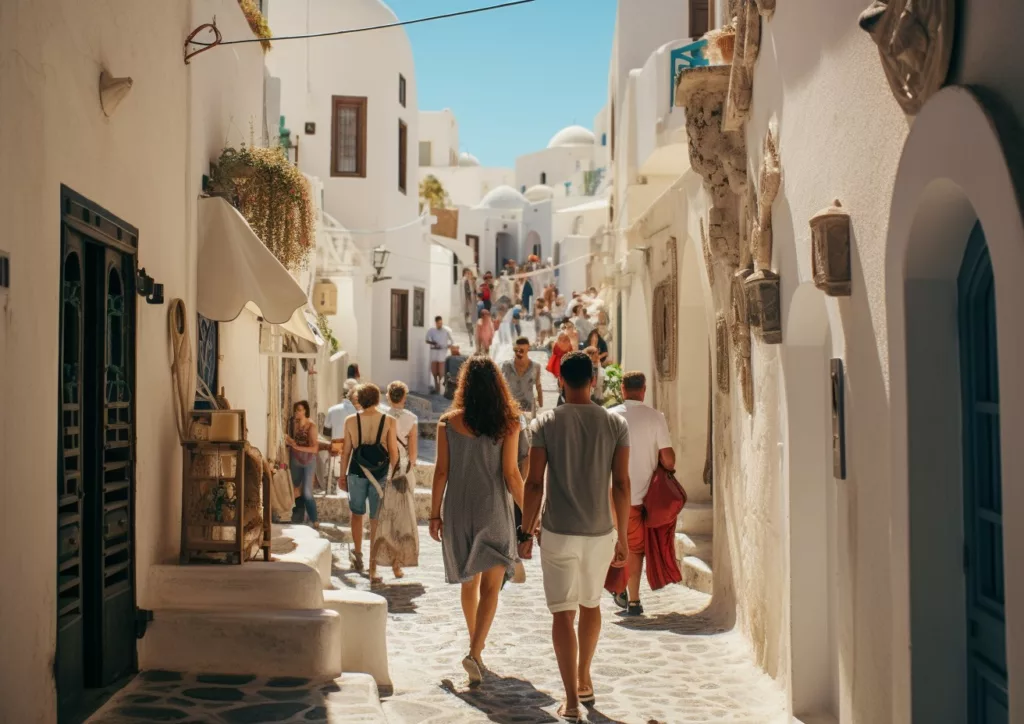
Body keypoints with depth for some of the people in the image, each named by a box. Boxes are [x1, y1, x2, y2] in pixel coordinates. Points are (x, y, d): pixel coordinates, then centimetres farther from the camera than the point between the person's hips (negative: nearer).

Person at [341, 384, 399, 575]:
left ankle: (357, 554, 18)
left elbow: (346, 451, 2)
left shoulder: (351, 421, -2)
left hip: (357, 473, 0)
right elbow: (393, 452, -4)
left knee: (357, 514, 20)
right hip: (380, 474, 0)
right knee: (376, 519, 6)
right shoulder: (388, 421, -4)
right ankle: (373, 564, 10)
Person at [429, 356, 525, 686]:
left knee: (469, 582, 19)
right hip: (493, 511, -3)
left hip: (458, 511, 3)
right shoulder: (508, 424, -7)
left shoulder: (448, 423, -3)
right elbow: (511, 474, -7)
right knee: (490, 587, 0)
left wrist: (434, 514, 6)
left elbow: (441, 471, -2)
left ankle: (476, 643, 33)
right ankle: (475, 652, -14)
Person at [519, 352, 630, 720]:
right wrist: (622, 536, 5)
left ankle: (571, 700, 0)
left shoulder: (545, 423, -5)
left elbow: (534, 483, -7)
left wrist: (526, 531, 3)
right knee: (591, 605, 22)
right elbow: (621, 485, -2)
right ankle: (584, 679, 36)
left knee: (563, 613, 3)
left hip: (558, 533, -2)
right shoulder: (615, 424, -2)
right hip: (600, 532, 2)